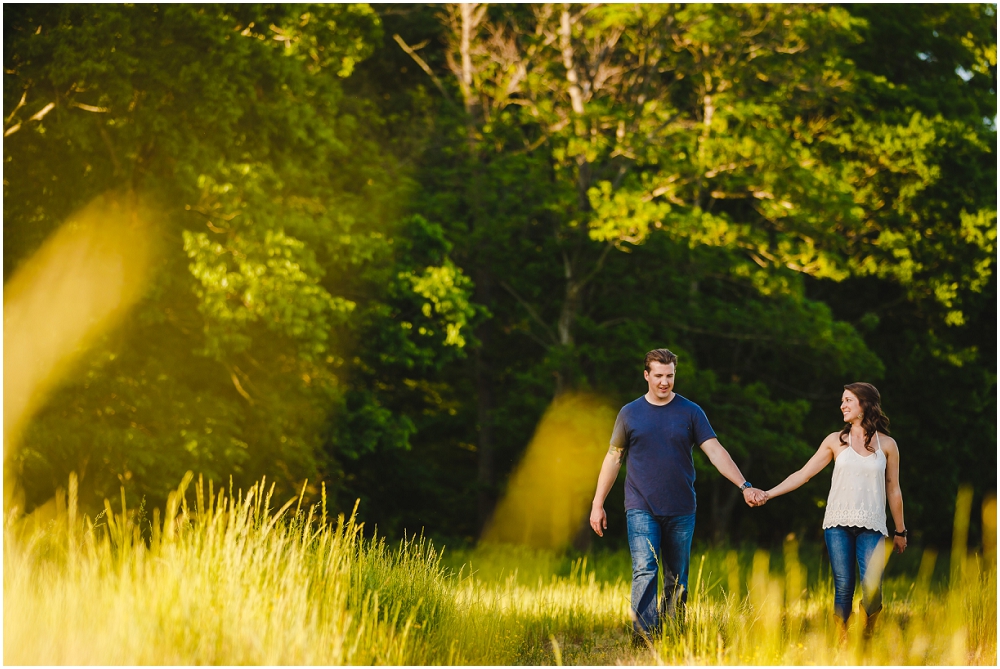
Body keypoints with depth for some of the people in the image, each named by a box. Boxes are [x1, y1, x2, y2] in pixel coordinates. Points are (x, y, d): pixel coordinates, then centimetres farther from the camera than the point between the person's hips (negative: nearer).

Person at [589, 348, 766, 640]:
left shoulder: (690, 412, 4)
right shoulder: (630, 414, 6)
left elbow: (715, 452, -2)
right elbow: (613, 458, 11)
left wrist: (744, 485, -15)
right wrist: (597, 504, 8)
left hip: (680, 511, 1)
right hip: (641, 509, -1)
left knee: (677, 580, 6)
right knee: (644, 572, -16)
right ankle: (644, 637, -22)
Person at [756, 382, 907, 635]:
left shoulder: (887, 445, 6)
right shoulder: (836, 441, 8)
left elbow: (893, 490, 12)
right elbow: (804, 474, 7)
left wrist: (900, 531, 15)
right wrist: (769, 494, -2)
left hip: (871, 528, -1)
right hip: (838, 524, 1)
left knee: (872, 591, -11)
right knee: (843, 588, -2)